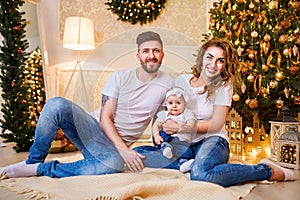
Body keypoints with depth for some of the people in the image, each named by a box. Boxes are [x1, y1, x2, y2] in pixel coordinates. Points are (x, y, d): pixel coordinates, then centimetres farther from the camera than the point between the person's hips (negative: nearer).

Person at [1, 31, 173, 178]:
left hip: (114, 148, 0)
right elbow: (105, 119, -7)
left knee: (115, 163, -38)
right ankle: (33, 161, -5)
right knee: (57, 105, -26)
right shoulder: (119, 78, -1)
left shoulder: (168, 84, 2)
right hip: (96, 131, 1)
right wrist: (124, 150, -20)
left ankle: (41, 169, -19)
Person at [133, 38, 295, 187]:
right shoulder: (181, 80, 6)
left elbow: (216, 124, -8)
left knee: (200, 173, -39)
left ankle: (267, 170, -17)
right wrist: (160, 130, -9)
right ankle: (195, 163, -16)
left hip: (212, 140, -3)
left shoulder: (224, 85, -2)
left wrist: (180, 127, -17)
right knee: (137, 154, -16)